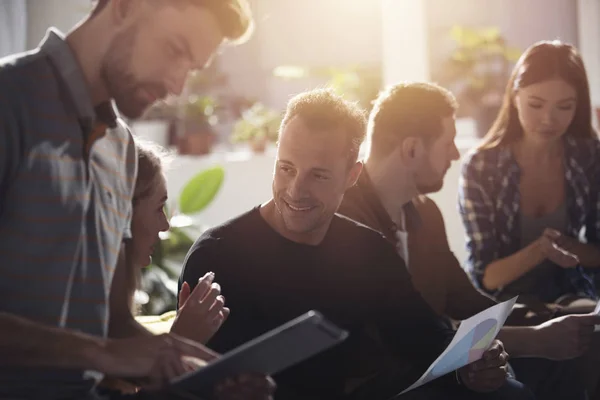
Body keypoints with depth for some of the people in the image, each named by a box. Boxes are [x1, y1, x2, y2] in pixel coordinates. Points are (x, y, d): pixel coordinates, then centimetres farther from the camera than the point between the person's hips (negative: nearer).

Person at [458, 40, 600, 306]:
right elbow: (485, 276, -11)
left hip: (568, 293, 2)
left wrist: (571, 249, -20)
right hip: (501, 302, -2)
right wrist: (539, 250, -29)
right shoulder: (480, 167, -13)